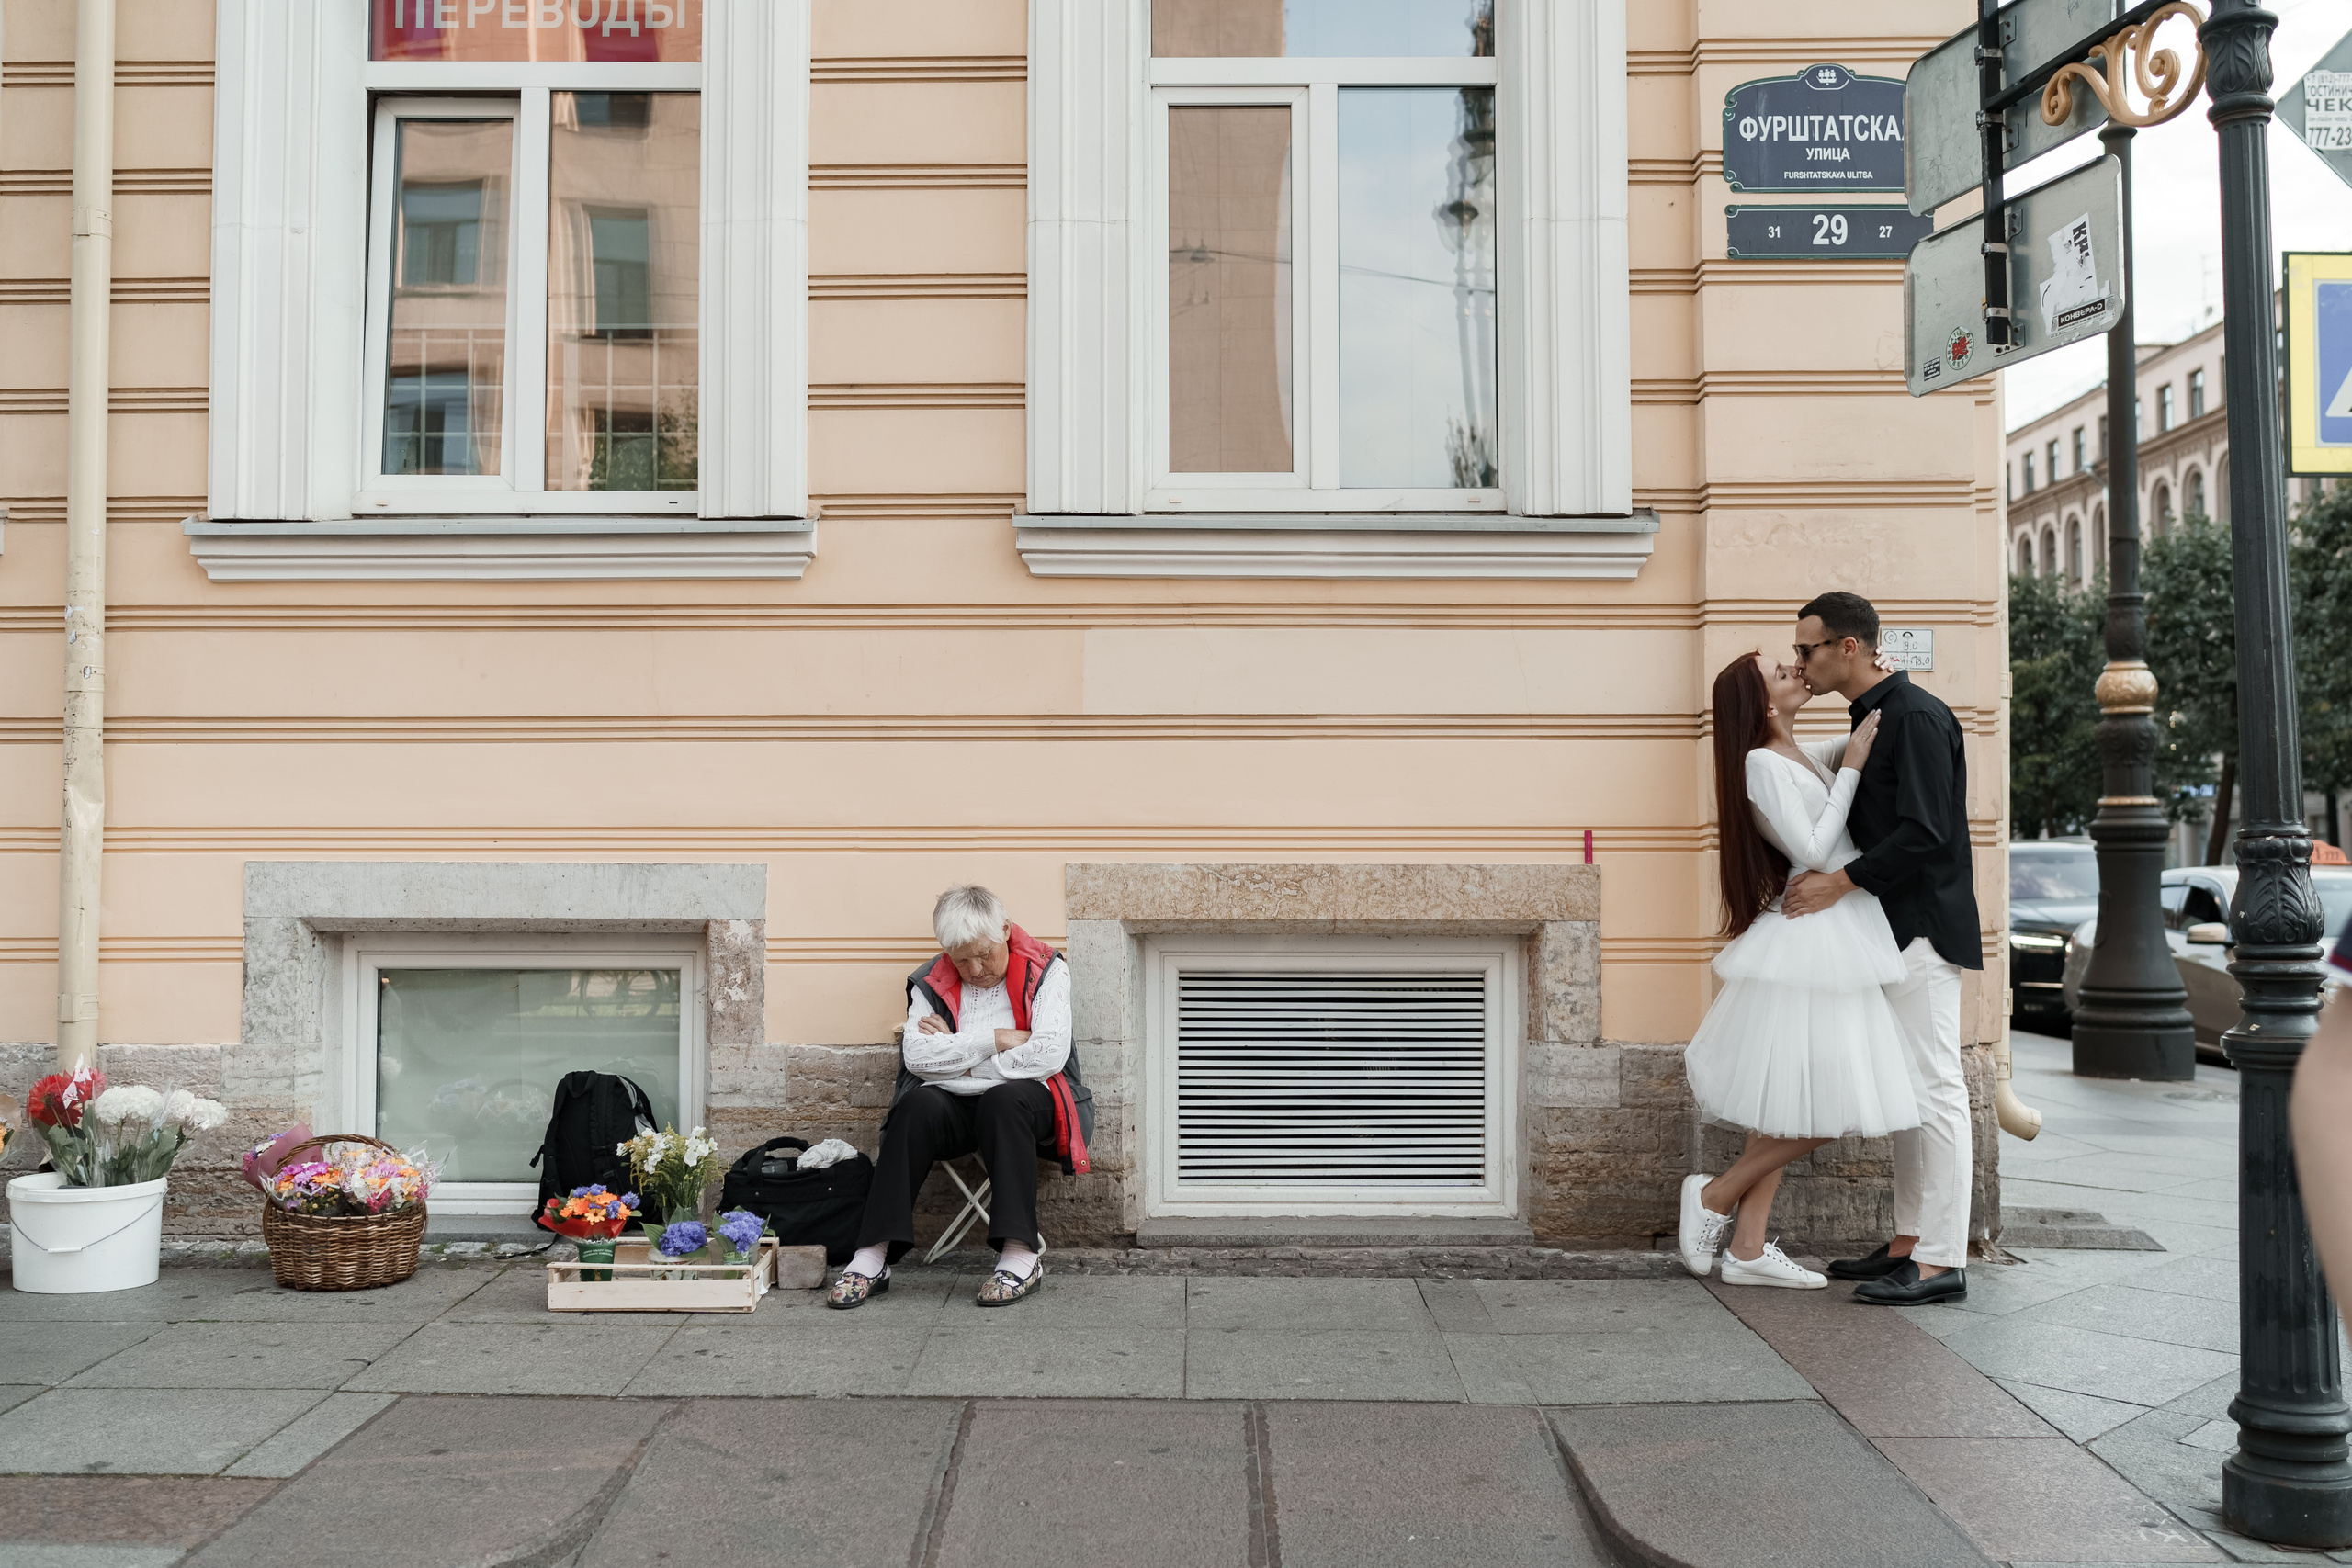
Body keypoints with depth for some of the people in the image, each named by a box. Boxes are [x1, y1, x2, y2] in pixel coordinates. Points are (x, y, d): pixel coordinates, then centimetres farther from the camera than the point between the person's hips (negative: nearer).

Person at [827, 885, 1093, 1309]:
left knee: (1004, 1101, -36)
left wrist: (954, 1057, -10)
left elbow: (1049, 1055, -16)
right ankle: (872, 1257, -32)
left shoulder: (1045, 971, -3)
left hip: (1027, 1103, -2)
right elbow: (917, 1056, -8)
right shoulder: (932, 983, 6)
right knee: (917, 1106, -29)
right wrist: (995, 1040, -14)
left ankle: (1021, 1256, -38)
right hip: (956, 1105, 2)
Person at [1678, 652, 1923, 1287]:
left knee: (1791, 1109, 9)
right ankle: (1714, 1197, 7)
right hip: (1812, 938, -10)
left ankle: (1747, 1250, 14)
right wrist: (1850, 769, -12)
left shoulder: (1796, 756, 15)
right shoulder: (1762, 762, -12)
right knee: (1822, 1112, -9)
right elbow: (1812, 851, -17)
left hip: (1835, 938, 10)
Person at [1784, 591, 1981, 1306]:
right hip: (1894, 932, 10)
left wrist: (1838, 883, -19)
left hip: (1922, 931, -10)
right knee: (1906, 1092, 12)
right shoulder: (1874, 719, 16)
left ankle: (1941, 1261, -2)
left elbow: (1924, 833, -22)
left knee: (1933, 1090, -7)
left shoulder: (1916, 718, -14)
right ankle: (1908, 1244, 19)